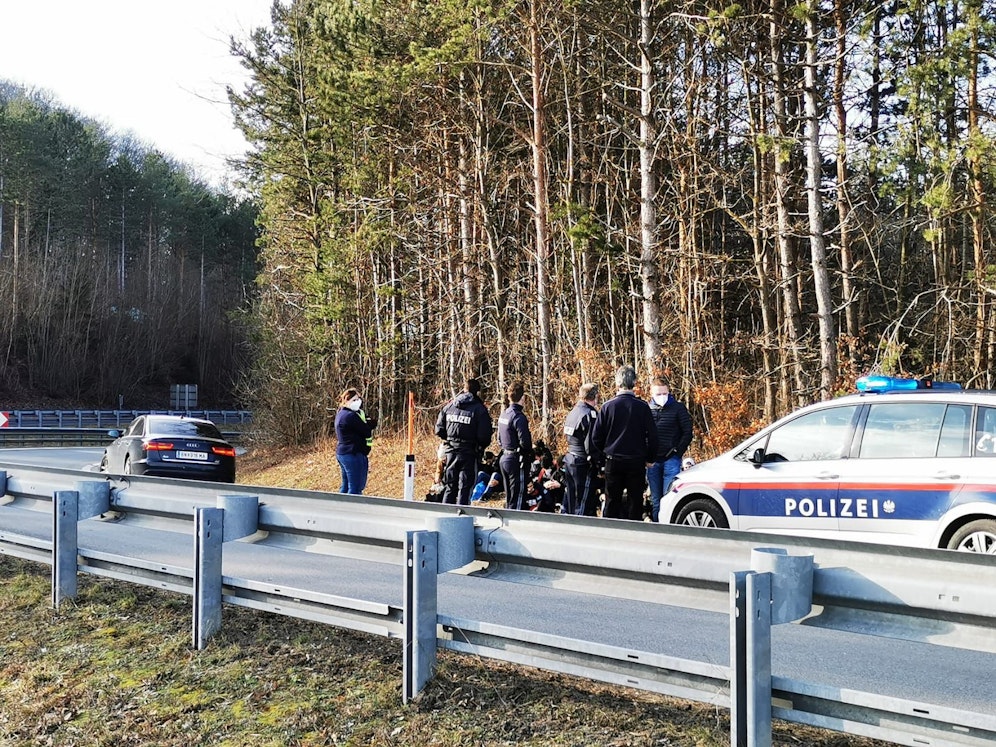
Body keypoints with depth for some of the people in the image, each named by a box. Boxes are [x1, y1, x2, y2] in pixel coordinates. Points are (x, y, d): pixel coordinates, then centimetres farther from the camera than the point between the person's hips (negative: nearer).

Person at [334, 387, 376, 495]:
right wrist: (372, 422, 4)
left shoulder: (341, 413, 15)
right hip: (353, 455, -11)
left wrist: (369, 422, -8)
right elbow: (367, 432, -14)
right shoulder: (351, 416, -18)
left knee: (346, 486, 16)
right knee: (356, 488, -7)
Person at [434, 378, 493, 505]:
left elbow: (439, 430, 5)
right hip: (469, 453, -4)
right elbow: (484, 436, -13)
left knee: (449, 487, 14)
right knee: (464, 488, 1)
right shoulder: (480, 409, -10)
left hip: (451, 451, 4)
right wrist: (481, 446, 7)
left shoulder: (449, 405, 4)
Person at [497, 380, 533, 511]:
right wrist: (530, 453, -3)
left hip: (504, 458, 9)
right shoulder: (519, 417, -17)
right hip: (516, 460, -9)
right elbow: (525, 441, -21)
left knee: (509, 498, 17)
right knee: (518, 498, -4)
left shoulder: (503, 415, 10)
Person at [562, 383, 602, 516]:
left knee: (570, 498, 17)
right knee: (584, 502, -3)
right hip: (583, 463, -9)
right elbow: (591, 444, -20)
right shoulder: (590, 415, -16)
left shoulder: (572, 413, 12)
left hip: (569, 460, 9)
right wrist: (598, 465, -13)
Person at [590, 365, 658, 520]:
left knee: (612, 502, 10)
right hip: (637, 462, -1)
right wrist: (650, 458, 8)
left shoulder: (608, 406, -5)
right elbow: (652, 435, -5)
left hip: (613, 461, 1)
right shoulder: (642, 407, -7)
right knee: (635, 502, 7)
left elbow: (596, 437, -2)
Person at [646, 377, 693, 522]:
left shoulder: (678, 408, 1)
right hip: (653, 461, 3)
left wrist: (678, 452, -6)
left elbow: (687, 432, 1)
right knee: (655, 500, 9)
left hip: (671, 460, -3)